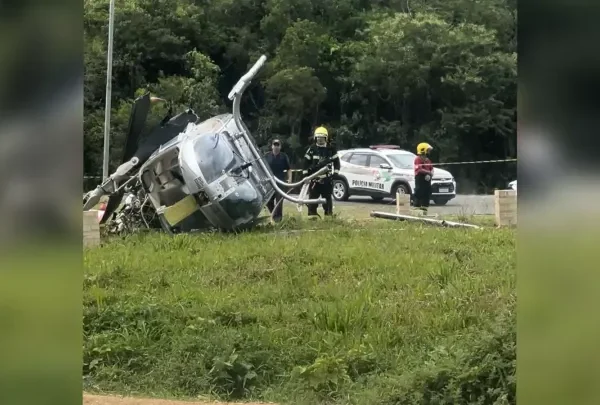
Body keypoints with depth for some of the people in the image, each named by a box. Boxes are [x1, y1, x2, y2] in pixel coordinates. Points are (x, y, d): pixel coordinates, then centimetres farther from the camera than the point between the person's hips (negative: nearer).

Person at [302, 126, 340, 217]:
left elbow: (336, 162, 7)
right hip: (314, 178, 0)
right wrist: (305, 174, -1)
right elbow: (306, 162, 5)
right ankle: (312, 215, 1)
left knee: (327, 198, 4)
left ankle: (329, 215, 9)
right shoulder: (312, 149, 3)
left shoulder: (331, 149, 4)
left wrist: (335, 173, -1)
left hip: (327, 179, 0)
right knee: (312, 198, -3)